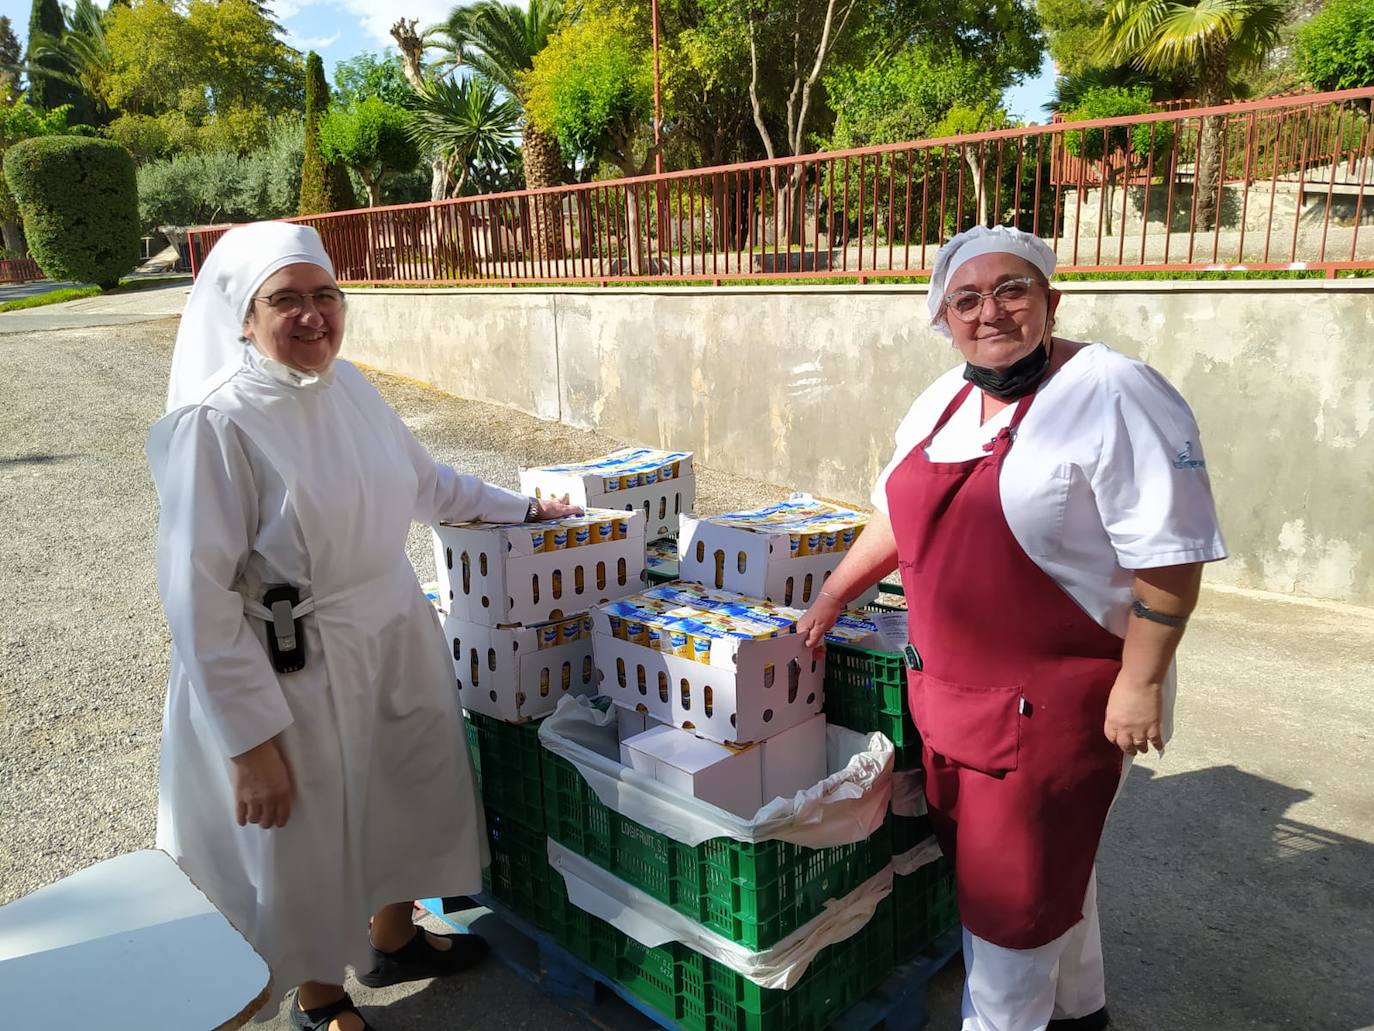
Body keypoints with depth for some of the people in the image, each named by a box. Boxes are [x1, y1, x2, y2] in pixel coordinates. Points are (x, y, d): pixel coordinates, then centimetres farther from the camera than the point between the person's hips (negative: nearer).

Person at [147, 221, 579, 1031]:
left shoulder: (351, 386, -1)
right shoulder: (215, 423, -21)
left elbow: (423, 481, 16)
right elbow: (200, 595, -20)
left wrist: (522, 509, 22)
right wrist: (250, 739, -19)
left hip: (396, 641, 7)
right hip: (295, 673, -6)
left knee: (402, 801, 24)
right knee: (305, 846, 14)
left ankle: (394, 941, 51)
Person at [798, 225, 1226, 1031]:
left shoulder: (1114, 397, -17)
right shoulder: (944, 401, 7)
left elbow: (1169, 555, -18)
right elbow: (898, 515, 16)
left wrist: (1141, 682, -18)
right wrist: (831, 599, 16)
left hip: (1055, 701, -7)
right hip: (949, 688, 8)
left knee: (1016, 887, 7)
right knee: (1047, 858, 24)